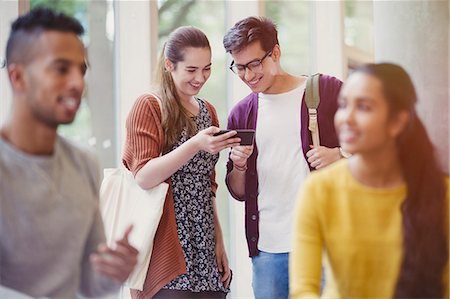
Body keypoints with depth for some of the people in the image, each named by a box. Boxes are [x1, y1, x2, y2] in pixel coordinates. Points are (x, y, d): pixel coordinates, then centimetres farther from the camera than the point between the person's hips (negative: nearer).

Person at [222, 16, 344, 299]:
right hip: (268, 248, 3)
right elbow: (238, 192, 15)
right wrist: (239, 166, -6)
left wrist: (339, 156, -14)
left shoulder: (328, 91, 0)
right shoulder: (241, 113, 12)